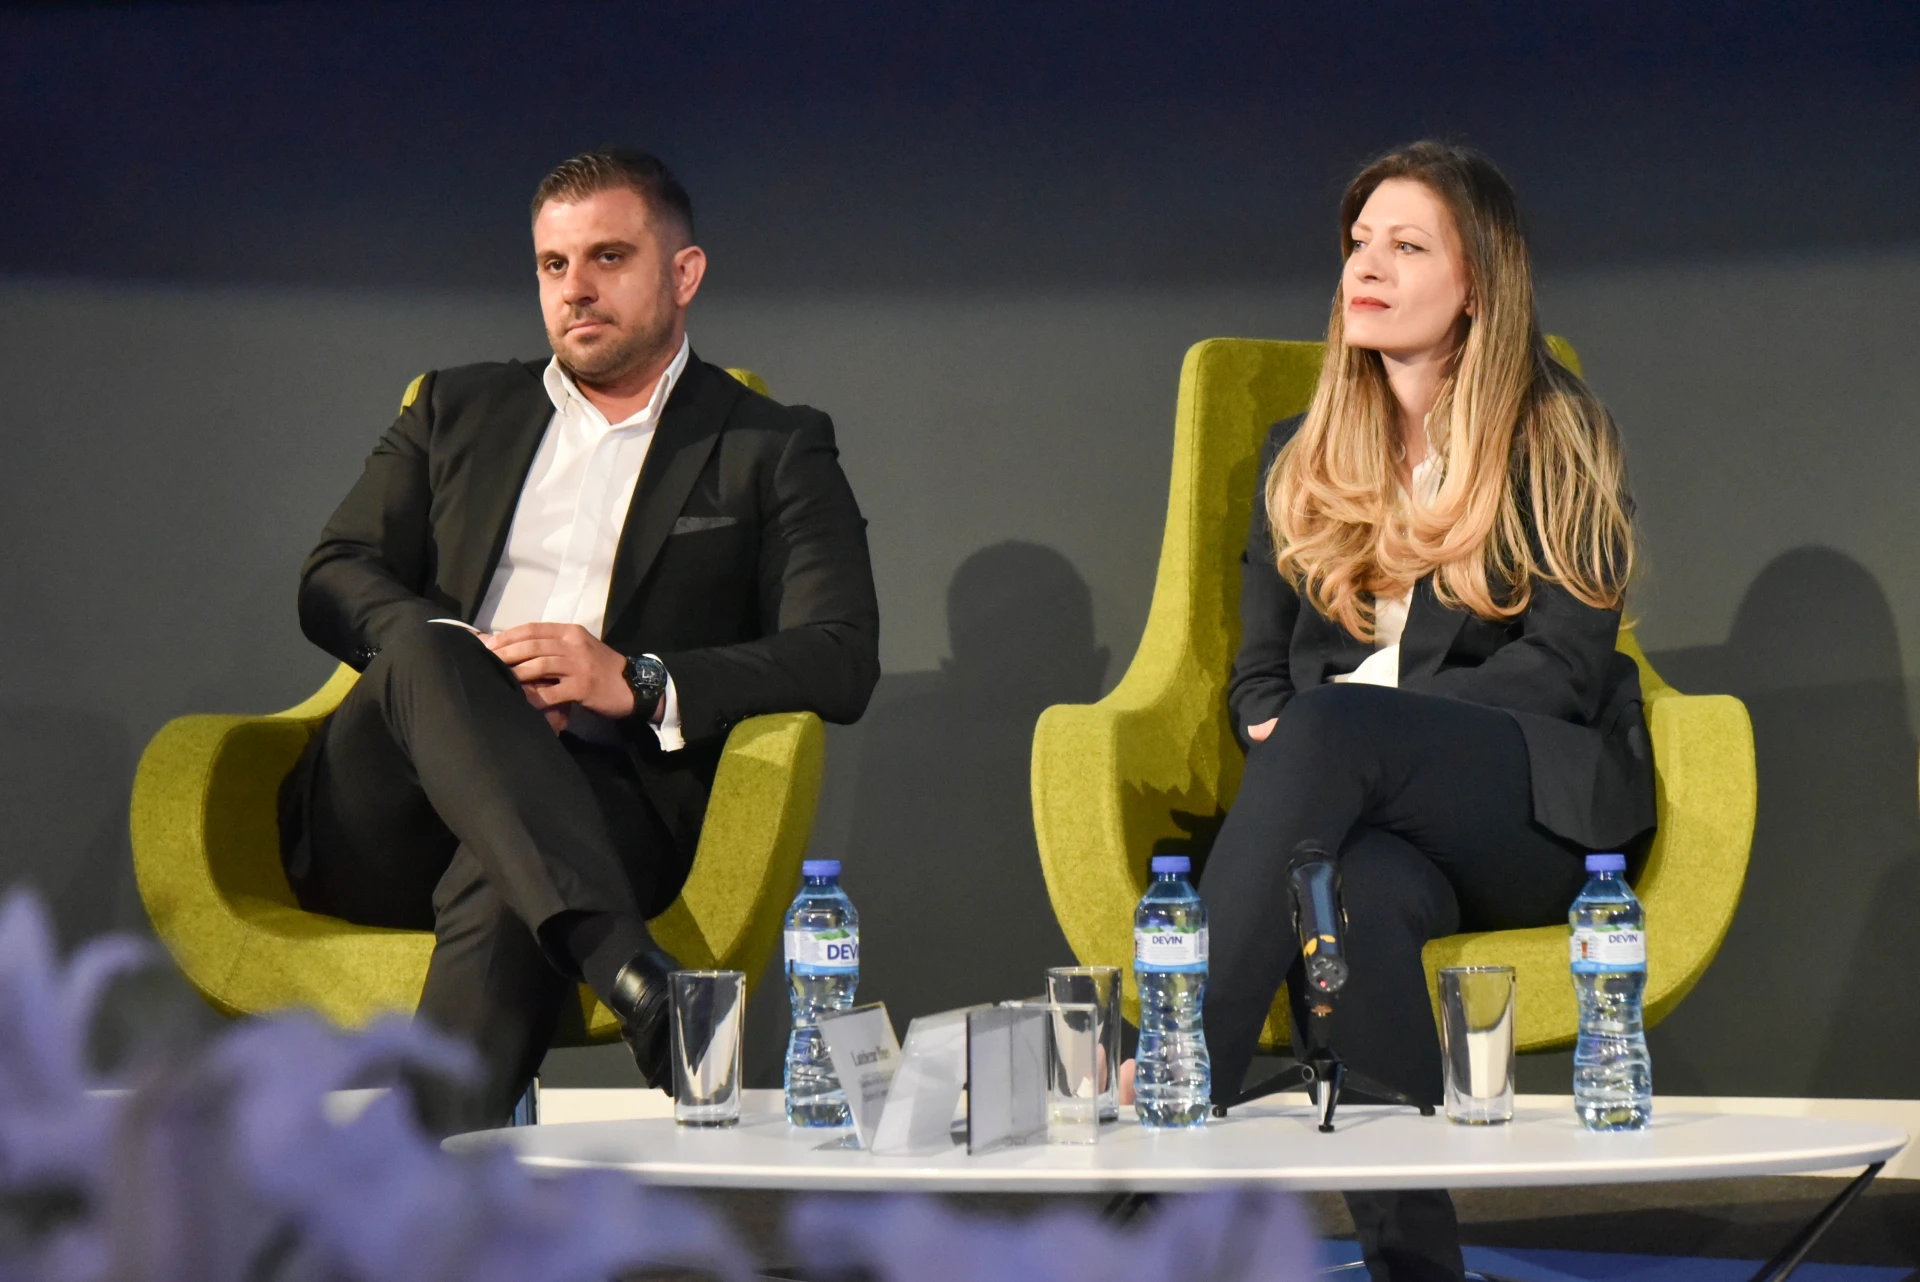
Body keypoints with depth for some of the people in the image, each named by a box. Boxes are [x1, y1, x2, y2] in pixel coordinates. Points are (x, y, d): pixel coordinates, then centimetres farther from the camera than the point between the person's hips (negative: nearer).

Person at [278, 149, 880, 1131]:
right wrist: (452, 663, -10)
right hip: (381, 825, 2)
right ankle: (635, 978, -51)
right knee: (429, 654, -32)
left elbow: (842, 660, 3)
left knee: (502, 894, -37)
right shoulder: (458, 410, 26)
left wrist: (635, 682, -13)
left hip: (597, 804, -2)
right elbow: (333, 579, 14)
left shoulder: (773, 452, 17)